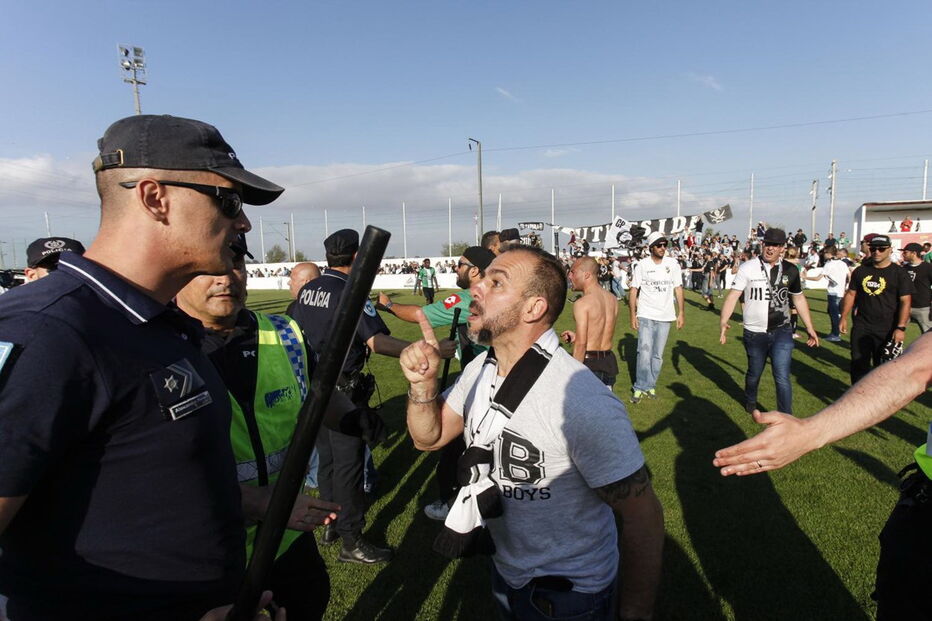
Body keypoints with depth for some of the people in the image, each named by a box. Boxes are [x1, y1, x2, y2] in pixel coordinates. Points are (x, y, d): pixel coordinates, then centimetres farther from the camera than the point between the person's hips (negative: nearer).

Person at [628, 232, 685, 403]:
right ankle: (640, 387, 3)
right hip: (646, 316, -3)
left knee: (658, 354, 9)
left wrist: (681, 312, 2)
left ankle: (650, 385, 22)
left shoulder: (673, 264, 2)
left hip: (665, 316, 3)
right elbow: (634, 290, -4)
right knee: (644, 352, -9)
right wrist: (633, 315, -8)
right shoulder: (642, 265, -5)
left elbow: (678, 288, 7)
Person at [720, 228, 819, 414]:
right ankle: (750, 401, 45)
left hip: (781, 332, 1)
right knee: (754, 373, 16)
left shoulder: (790, 270, 2)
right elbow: (733, 295, -14)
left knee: (782, 377, -7)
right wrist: (723, 321, -28)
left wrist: (810, 328, 11)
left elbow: (799, 299, 13)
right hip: (754, 333, -1)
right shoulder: (748, 268, -8)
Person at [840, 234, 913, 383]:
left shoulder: (899, 273, -5)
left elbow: (905, 302, -9)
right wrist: (844, 318, 5)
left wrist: (901, 328, -16)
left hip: (887, 331, -3)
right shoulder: (860, 270, 7)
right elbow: (851, 294, 12)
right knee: (858, 364, 7)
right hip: (861, 327, 3)